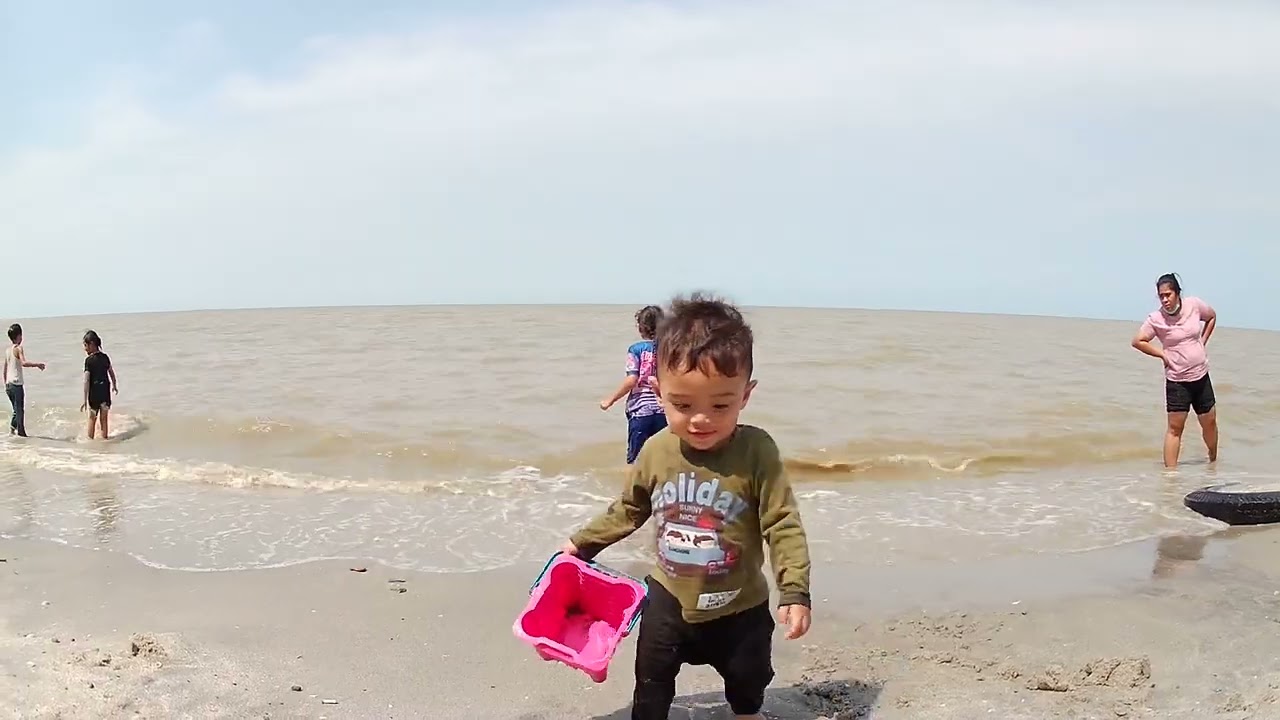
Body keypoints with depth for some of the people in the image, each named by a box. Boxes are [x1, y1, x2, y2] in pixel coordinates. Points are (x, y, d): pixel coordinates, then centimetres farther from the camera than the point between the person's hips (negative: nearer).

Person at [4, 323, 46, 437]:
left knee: (16, 409, 18)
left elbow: (5, 369, 17)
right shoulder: (19, 348, -10)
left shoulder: (7, 350, 12)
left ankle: (12, 428, 11)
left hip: (9, 384, 7)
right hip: (17, 384, -7)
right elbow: (24, 363, -29)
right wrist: (37, 364, -24)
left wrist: (6, 384, 23)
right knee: (20, 410, -1)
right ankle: (21, 432, 0)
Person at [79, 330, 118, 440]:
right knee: (104, 419, 12)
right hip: (106, 391, 4)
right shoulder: (105, 357, 2)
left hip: (94, 392, -4)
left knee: (92, 418, 13)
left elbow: (87, 381, -16)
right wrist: (114, 386, 32)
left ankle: (90, 439, 20)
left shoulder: (89, 360, -13)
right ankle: (105, 438, 17)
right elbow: (111, 373, 14)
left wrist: (85, 399, -16)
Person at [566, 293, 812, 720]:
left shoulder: (756, 452, -25)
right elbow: (629, 509, 4)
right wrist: (584, 543, 10)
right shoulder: (655, 452, -14)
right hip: (669, 600, 2)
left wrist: (794, 591, -27)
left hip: (739, 608, -1)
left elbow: (783, 525, -21)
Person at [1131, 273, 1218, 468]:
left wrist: (1202, 342, 7)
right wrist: (1163, 354, -9)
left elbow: (1212, 317, 16)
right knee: (1175, 427, -4)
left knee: (1209, 422, 16)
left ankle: (1213, 460, 41)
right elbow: (1137, 341, -7)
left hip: (1201, 376, 4)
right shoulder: (1156, 319, -13)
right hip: (1177, 380, -4)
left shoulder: (1194, 304, -4)